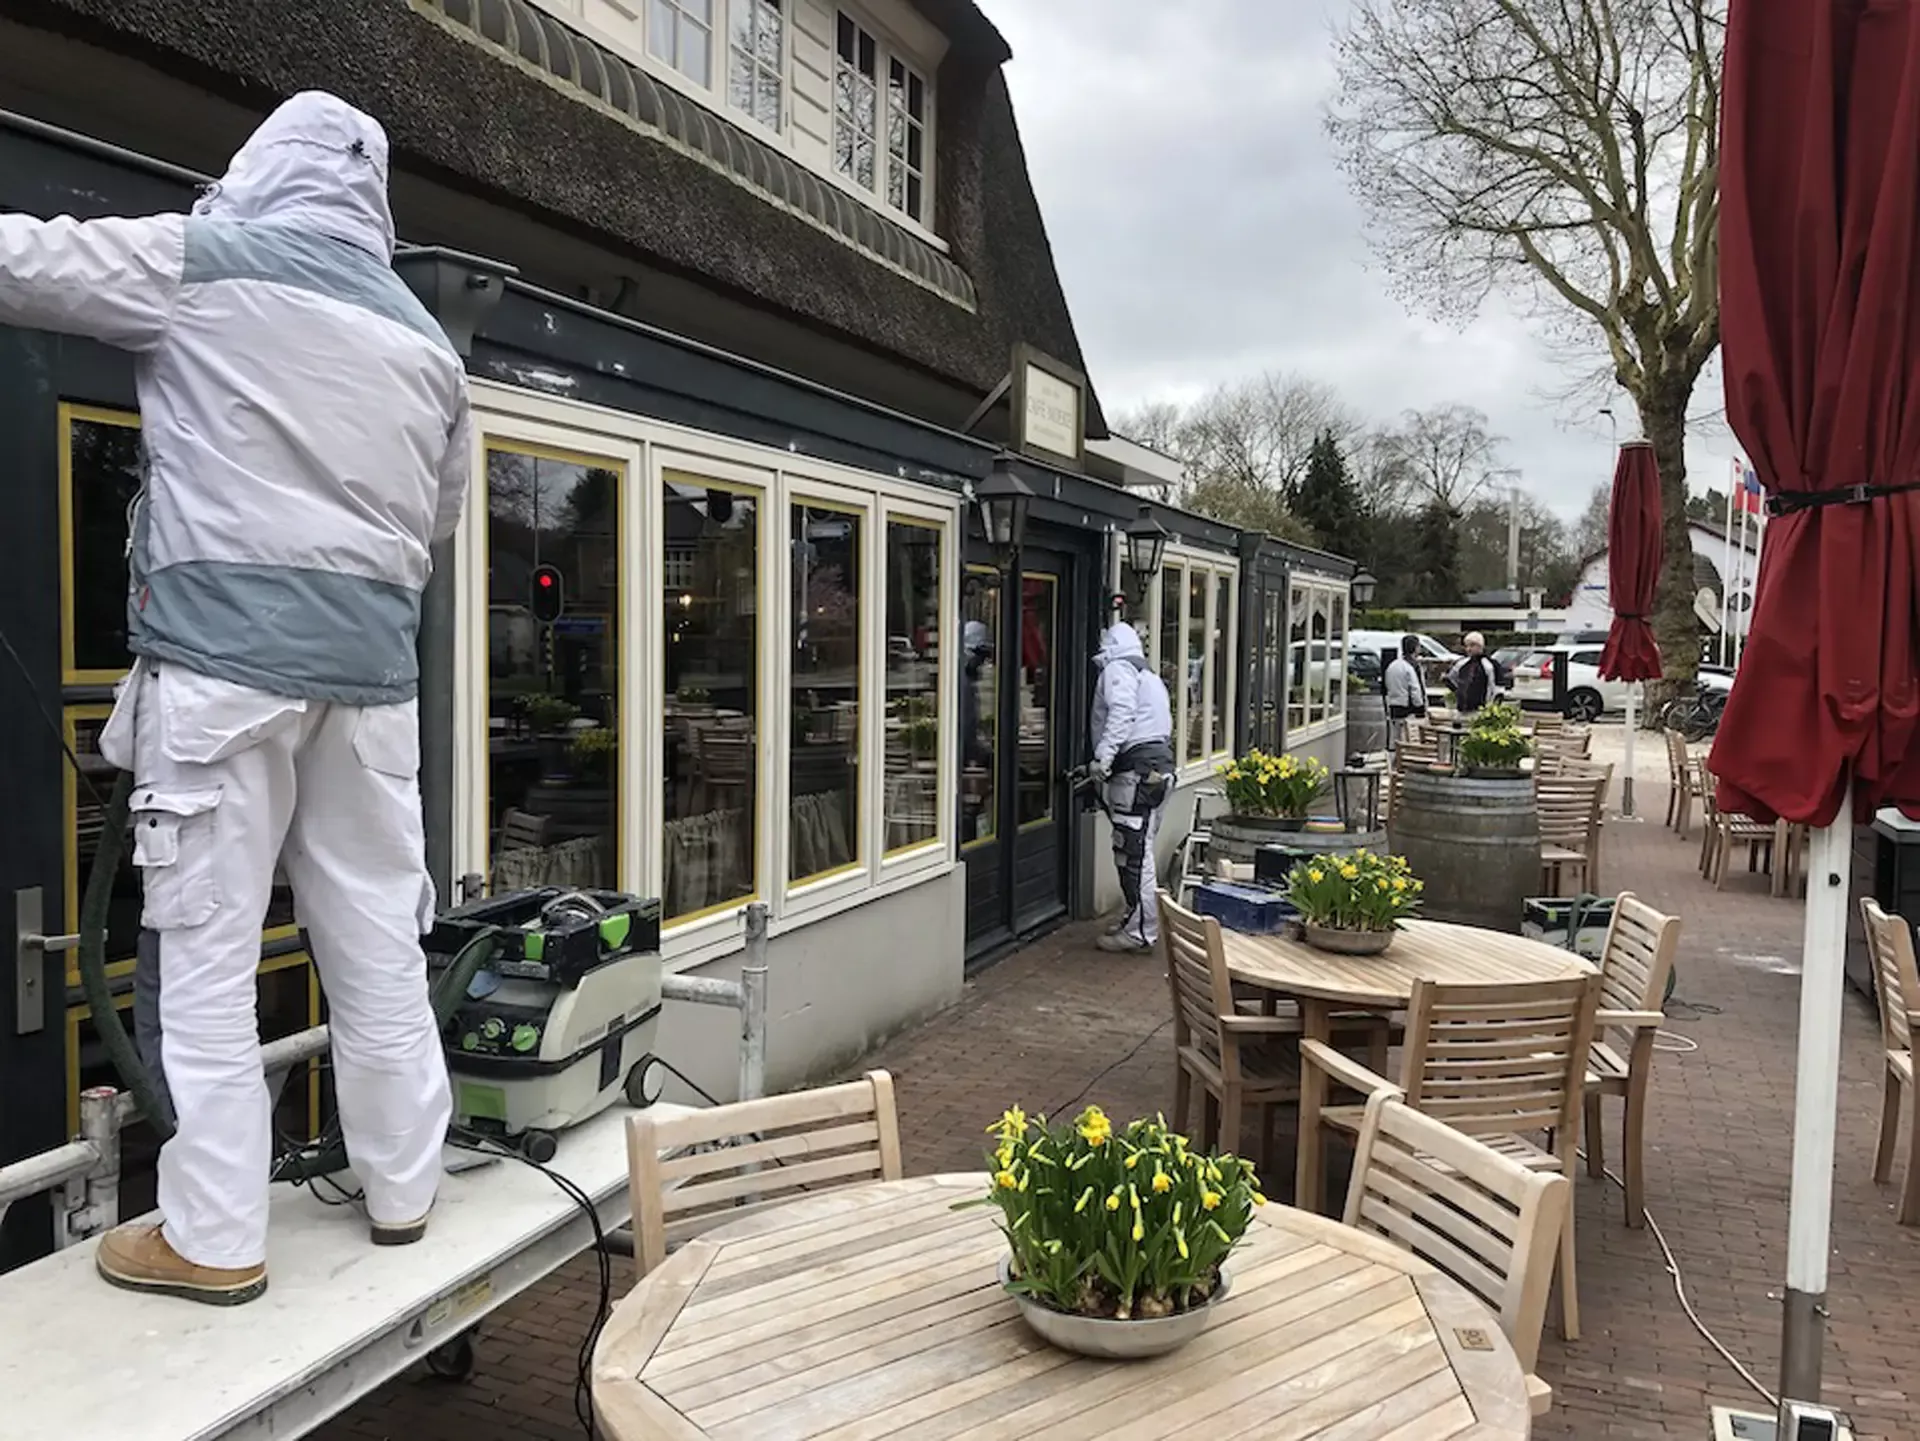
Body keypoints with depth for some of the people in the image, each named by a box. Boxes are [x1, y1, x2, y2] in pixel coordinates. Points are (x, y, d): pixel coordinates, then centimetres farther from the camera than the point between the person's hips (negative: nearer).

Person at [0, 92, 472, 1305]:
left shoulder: (205, 262, 1)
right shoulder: (426, 338, 15)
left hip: (226, 649, -4)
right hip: (373, 663, 5)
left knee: (209, 952, 2)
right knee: (379, 944, 11)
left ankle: (213, 1239, 9)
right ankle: (403, 1191, 22)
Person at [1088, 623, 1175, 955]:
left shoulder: (1117, 669, -1)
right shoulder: (1149, 677, 28)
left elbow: (1121, 713, -18)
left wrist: (1104, 756, -24)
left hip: (1137, 766, -10)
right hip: (1159, 761, 10)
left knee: (1133, 853, -7)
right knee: (1138, 850, 15)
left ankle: (1140, 931, -5)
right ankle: (1139, 920, 21)